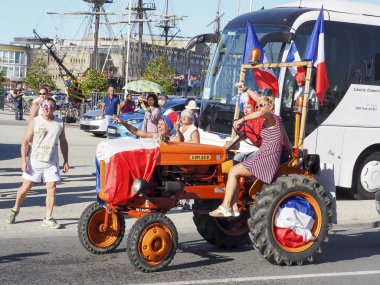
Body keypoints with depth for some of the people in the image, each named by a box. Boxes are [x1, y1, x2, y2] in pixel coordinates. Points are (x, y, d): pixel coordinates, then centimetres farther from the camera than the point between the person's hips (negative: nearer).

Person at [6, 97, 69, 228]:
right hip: (34, 161, -2)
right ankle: (15, 209, 25)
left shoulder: (59, 123, 4)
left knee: (52, 188, -4)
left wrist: (66, 161, 9)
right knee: (26, 187, 3)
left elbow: (63, 142, 12)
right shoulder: (34, 122, -3)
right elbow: (25, 141, -4)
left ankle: (48, 218, 3)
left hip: (51, 162, 2)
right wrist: (24, 160, -11)